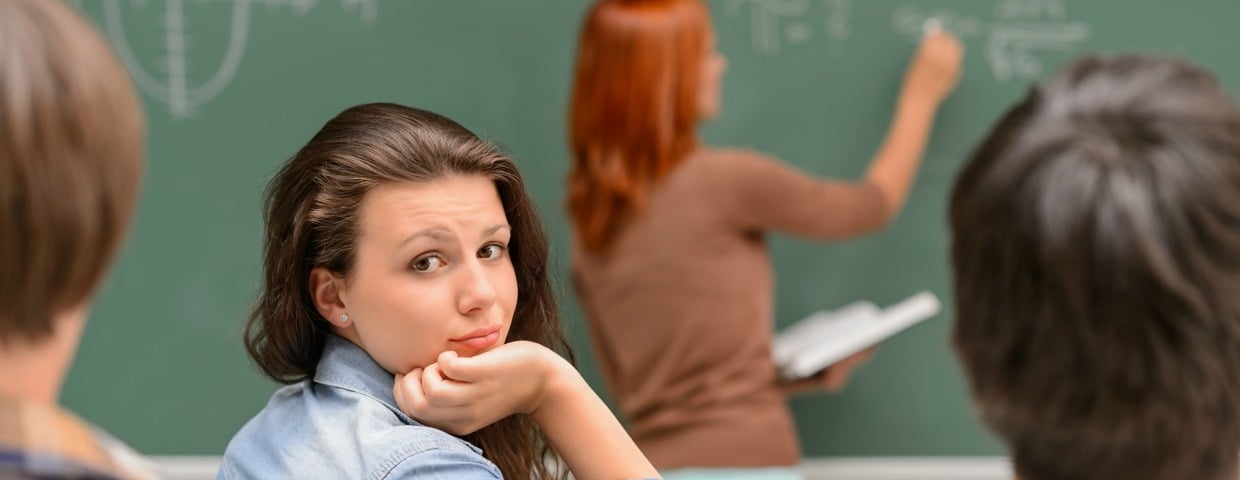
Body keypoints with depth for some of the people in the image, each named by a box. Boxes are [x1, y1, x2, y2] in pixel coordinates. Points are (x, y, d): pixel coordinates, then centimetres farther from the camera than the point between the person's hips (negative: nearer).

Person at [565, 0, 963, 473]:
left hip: (658, 461, 6)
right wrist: (922, 95, 21)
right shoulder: (725, 180, -11)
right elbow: (873, 205, 6)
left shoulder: (589, 220, 7)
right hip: (743, 457, -6)